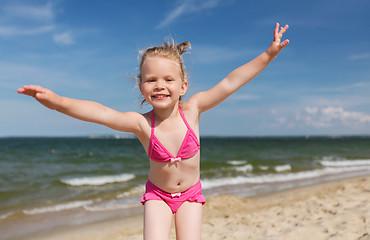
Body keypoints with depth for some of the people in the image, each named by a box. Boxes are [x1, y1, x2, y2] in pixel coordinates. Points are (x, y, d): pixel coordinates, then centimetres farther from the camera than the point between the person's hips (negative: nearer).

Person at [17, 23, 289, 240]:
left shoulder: (191, 109, -19)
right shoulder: (141, 123, -23)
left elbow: (231, 82, -21)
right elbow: (102, 113, -39)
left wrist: (269, 54, -21)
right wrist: (59, 102, -55)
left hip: (190, 193, 1)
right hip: (157, 194, -1)